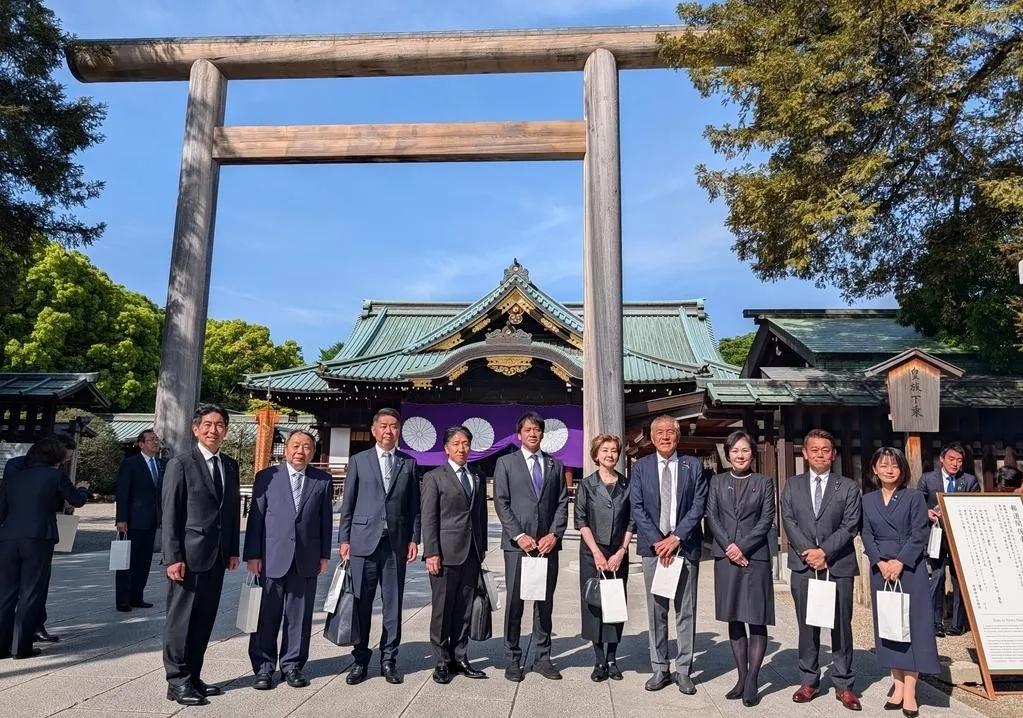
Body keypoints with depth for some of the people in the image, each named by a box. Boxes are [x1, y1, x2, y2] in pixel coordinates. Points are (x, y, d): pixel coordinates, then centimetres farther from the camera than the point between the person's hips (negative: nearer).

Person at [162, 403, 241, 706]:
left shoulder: (230, 465, 12)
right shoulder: (180, 464, -6)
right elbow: (170, 515, -9)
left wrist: (233, 550, 9)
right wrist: (173, 557, -14)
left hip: (217, 557, 6)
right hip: (189, 555, -6)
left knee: (205, 620, 12)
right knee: (181, 619, 3)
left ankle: (193, 677, 22)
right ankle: (177, 682, 12)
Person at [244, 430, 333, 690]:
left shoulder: (323, 481, 5)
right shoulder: (266, 477, 3)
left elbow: (326, 520, 6)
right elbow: (255, 518, 1)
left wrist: (324, 555, 4)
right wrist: (253, 554, -3)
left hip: (307, 561, 1)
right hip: (272, 558, -1)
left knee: (299, 617, 9)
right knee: (267, 616, 5)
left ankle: (292, 665, 22)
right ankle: (264, 667, 19)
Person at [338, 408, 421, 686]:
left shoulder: (409, 464, 10)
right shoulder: (359, 461, 6)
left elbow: (414, 506, 9)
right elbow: (347, 504, 5)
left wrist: (414, 539, 3)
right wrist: (344, 539, 0)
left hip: (396, 543, 1)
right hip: (364, 541, -1)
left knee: (393, 605, 6)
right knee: (361, 604, 4)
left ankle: (389, 660, 18)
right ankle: (360, 660, 17)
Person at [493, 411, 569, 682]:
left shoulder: (555, 465, 13)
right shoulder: (505, 463, 5)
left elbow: (562, 503, 8)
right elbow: (501, 503, -2)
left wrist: (555, 534, -5)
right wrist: (519, 535, -10)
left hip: (548, 543, 3)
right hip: (517, 543, -3)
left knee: (545, 602, 8)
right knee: (514, 602, 1)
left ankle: (542, 657, 18)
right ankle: (513, 659, 12)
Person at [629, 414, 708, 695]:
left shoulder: (693, 466, 4)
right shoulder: (641, 467, 5)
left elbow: (698, 506, -2)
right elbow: (637, 508, 1)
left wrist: (676, 538, -10)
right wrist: (657, 541, -8)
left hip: (685, 546, 0)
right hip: (653, 546, 1)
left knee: (686, 611, 5)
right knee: (656, 610, 6)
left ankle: (683, 671, 16)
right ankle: (659, 669, 17)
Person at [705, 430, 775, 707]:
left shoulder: (763, 482, 5)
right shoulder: (717, 482, 10)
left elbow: (767, 520, -2)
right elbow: (711, 517, 4)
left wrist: (742, 546, -11)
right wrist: (728, 546, -10)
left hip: (755, 557, -2)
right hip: (725, 557, 2)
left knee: (757, 620, -3)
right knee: (734, 619, 7)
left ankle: (752, 682, 4)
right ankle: (742, 678, 16)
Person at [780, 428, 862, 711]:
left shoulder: (848, 487, 4)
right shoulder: (792, 485, 9)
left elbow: (850, 526, -4)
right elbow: (789, 522, 2)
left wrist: (824, 551, -13)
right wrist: (809, 553, -10)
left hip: (839, 566, -1)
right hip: (803, 566, 2)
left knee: (841, 626, 5)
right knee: (807, 626, 8)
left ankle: (843, 685, 16)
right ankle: (808, 681, 18)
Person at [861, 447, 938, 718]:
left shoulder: (914, 497, 0)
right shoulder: (868, 500, 8)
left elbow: (919, 534, -7)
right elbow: (867, 536, 4)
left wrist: (900, 561, -16)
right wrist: (880, 563, -11)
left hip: (909, 567, -3)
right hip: (880, 568, 3)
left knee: (912, 623, -2)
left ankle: (910, 691, 1)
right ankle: (898, 684, 15)